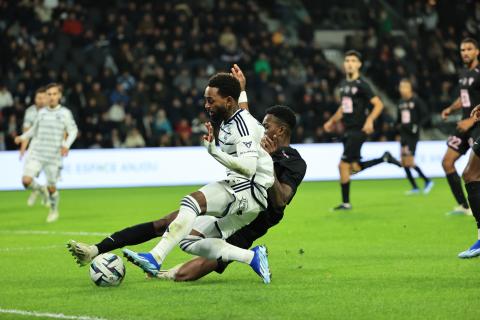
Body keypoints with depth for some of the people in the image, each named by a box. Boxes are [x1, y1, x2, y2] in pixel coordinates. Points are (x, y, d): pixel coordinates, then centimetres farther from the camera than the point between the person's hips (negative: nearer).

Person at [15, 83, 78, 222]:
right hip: (36, 153, 2)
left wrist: (66, 145, -16)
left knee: (51, 188, 4)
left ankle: (54, 210, 32)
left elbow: (73, 131, 1)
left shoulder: (65, 113, -2)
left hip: (54, 156, -2)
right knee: (27, 180, -16)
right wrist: (23, 137, 6)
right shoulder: (41, 113, 7)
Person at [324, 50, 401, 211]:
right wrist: (332, 121, 21)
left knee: (343, 165, -9)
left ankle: (345, 202, 1)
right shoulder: (344, 84, 12)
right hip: (348, 130, 8)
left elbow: (378, 104, -14)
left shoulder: (361, 85, -11)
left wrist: (369, 120, -26)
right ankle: (385, 158, 26)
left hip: (358, 130, -8)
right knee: (355, 167, 10)